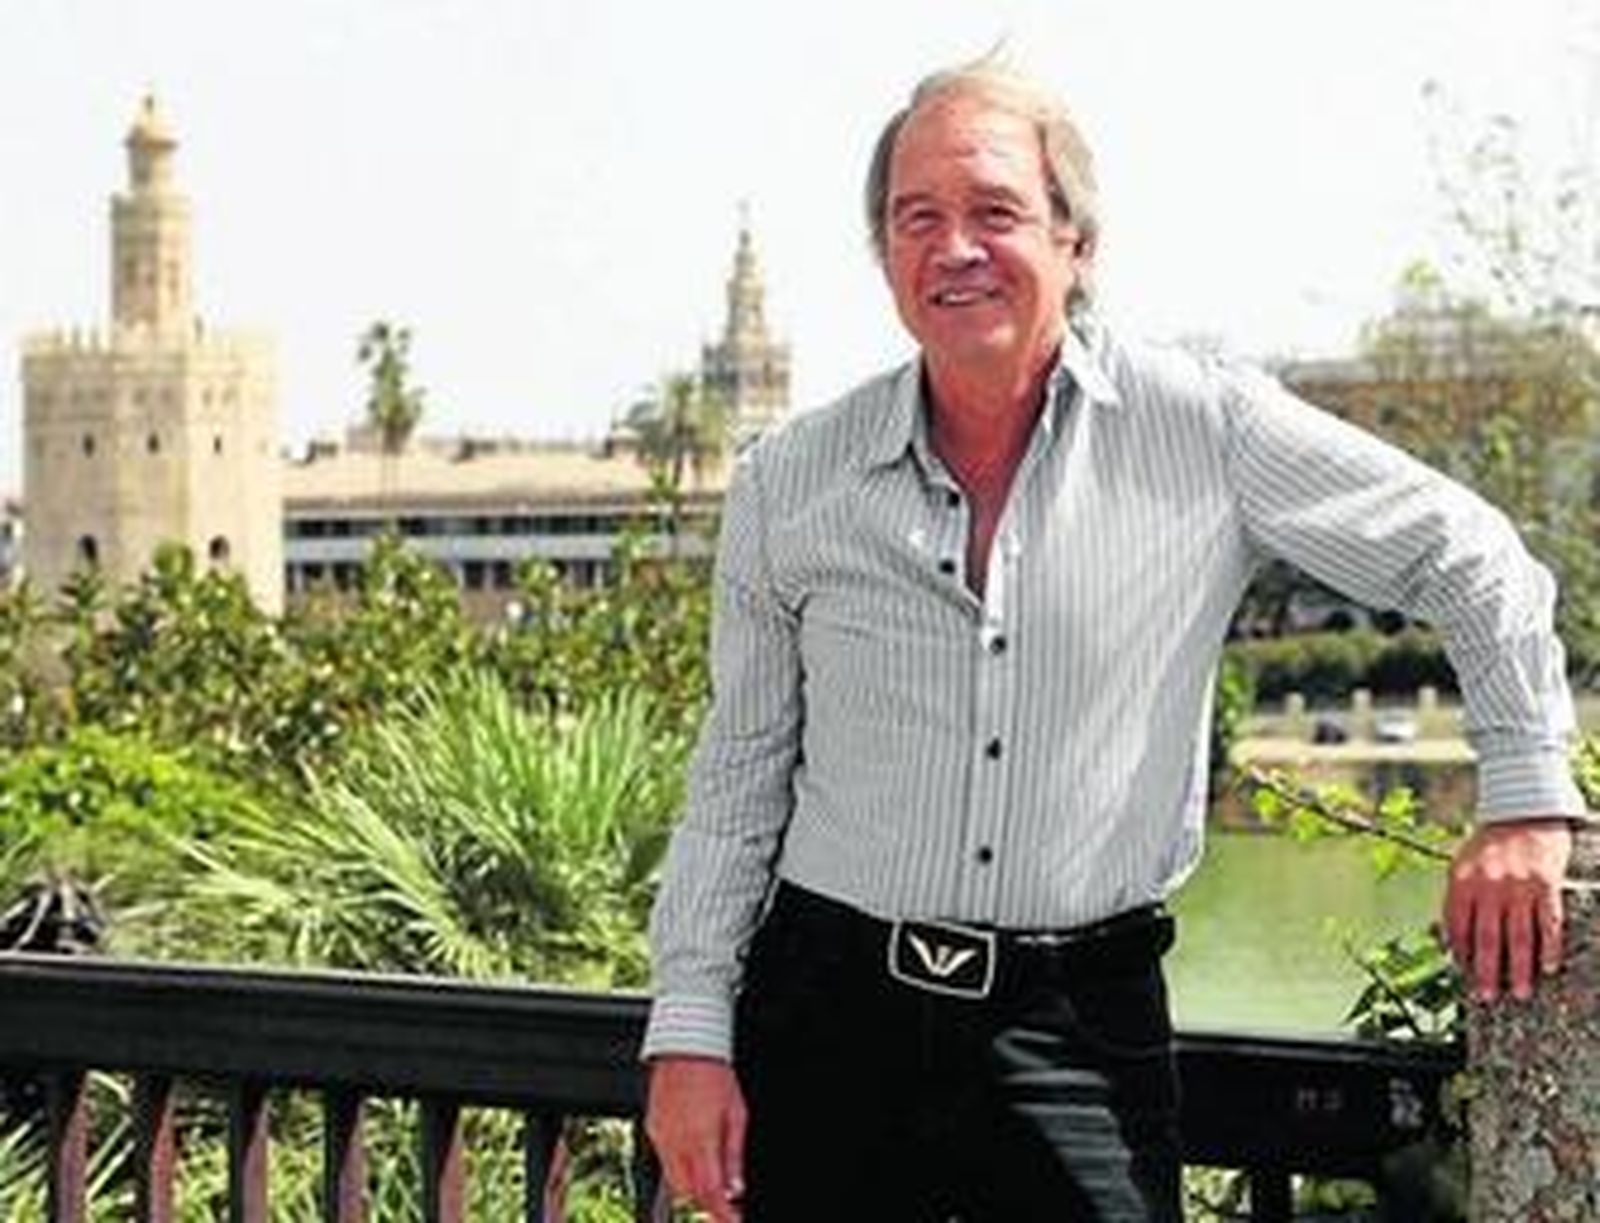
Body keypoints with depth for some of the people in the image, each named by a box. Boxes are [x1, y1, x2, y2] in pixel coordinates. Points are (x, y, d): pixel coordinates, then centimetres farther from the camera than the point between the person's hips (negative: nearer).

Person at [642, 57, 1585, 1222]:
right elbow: (739, 778, 9)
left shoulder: (1207, 428, -2)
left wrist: (1529, 798, 4)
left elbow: (1464, 557, 7)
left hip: (1081, 1027, -1)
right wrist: (691, 1029, 4)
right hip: (831, 1009, 2)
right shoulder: (789, 482, 3)